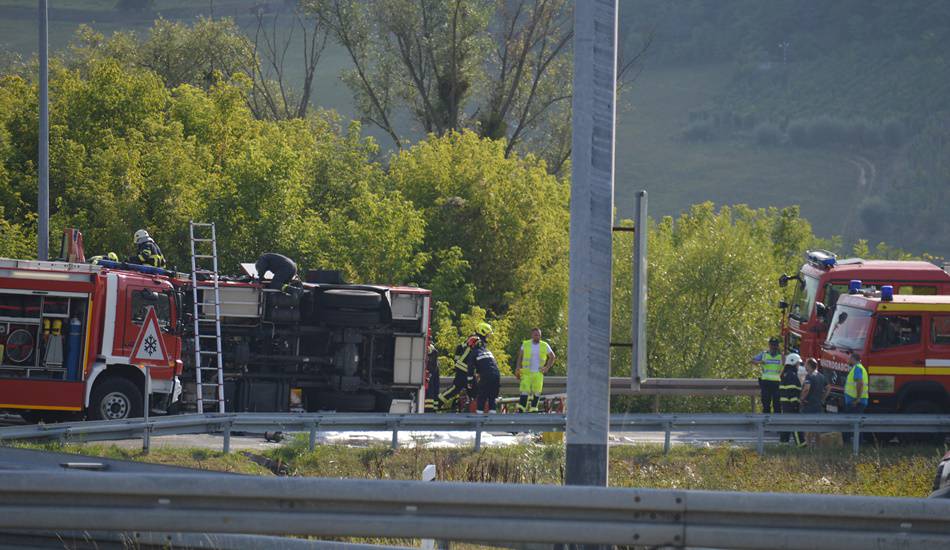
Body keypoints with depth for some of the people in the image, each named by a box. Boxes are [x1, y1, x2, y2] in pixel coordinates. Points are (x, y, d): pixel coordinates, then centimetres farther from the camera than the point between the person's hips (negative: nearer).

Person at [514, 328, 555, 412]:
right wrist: (518, 370, 1)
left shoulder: (545, 346, 5)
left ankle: (533, 410, 6)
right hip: (526, 373, -1)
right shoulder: (525, 344, 4)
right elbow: (519, 358, 9)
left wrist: (547, 367, 7)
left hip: (538, 373, 1)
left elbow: (552, 357, 17)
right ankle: (520, 410, -6)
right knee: (525, 392, -9)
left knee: (536, 392, -2)